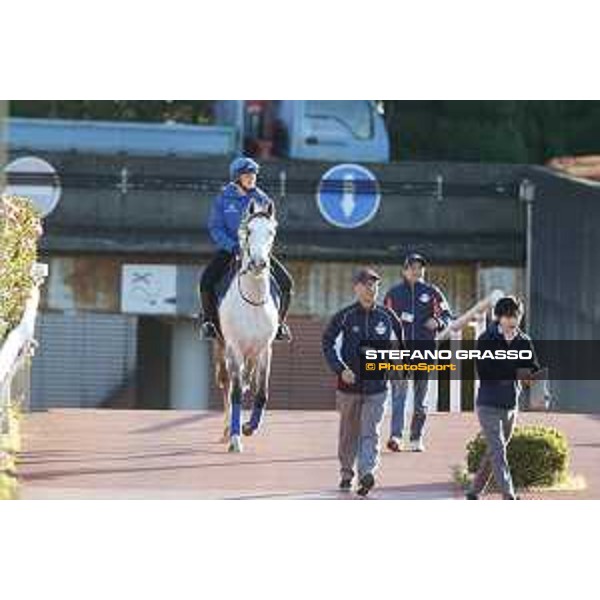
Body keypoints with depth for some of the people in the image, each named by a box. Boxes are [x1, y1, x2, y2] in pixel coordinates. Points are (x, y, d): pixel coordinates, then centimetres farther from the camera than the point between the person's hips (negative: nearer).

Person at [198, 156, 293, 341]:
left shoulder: (261, 199, 2)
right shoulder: (224, 199, -2)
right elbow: (215, 228, -4)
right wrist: (233, 247, -19)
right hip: (228, 248, -1)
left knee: (286, 282, -12)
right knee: (206, 281, -24)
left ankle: (279, 322, 6)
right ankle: (209, 321, -4)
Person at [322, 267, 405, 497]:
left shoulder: (386, 316, 2)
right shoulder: (345, 316, -4)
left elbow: (398, 342, 18)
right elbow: (328, 343, -3)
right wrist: (340, 368, -14)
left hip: (377, 386, 0)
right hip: (349, 384, 0)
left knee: (370, 432, -11)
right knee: (349, 432, 12)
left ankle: (367, 472, -21)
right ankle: (347, 472, 27)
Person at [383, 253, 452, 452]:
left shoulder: (432, 292, 7)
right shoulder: (394, 293, 8)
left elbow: (447, 316, 9)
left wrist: (437, 321, -12)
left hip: (425, 349, 1)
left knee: (421, 395, 7)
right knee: (399, 391, -15)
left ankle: (417, 438, 16)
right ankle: (395, 435, -25)